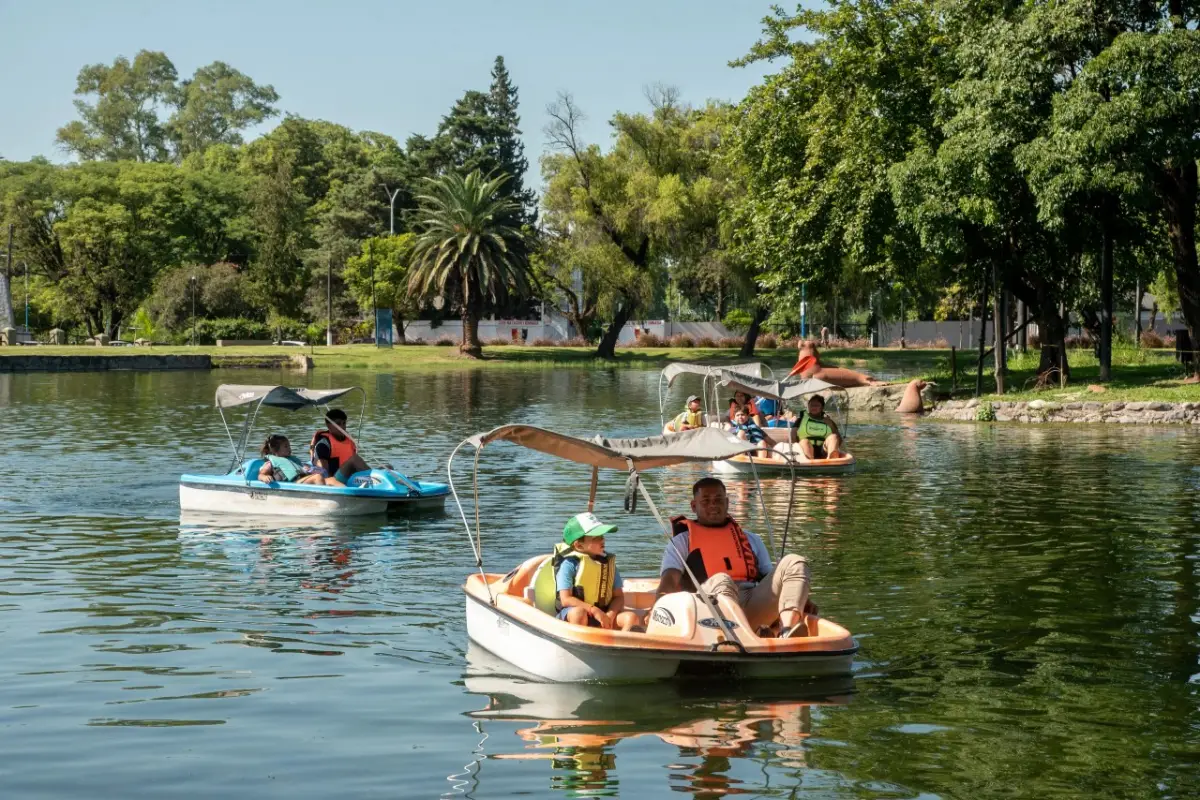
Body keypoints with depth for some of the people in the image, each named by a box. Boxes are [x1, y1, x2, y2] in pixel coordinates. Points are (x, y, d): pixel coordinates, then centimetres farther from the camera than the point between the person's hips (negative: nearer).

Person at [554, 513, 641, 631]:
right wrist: (594, 610, -25)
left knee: (631, 617, -20)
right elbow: (566, 599, -15)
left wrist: (610, 615, -15)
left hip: (603, 614, 5)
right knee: (578, 612, -39)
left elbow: (618, 596, 6)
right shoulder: (569, 564, -8)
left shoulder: (608, 561, 8)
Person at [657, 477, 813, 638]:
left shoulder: (751, 540, 32)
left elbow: (771, 579, 25)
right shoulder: (682, 541, 21)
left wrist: (800, 601, 4)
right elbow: (670, 579, 5)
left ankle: (788, 633, -42)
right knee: (721, 581, -36)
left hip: (754, 607, 4)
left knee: (793, 563, -15)